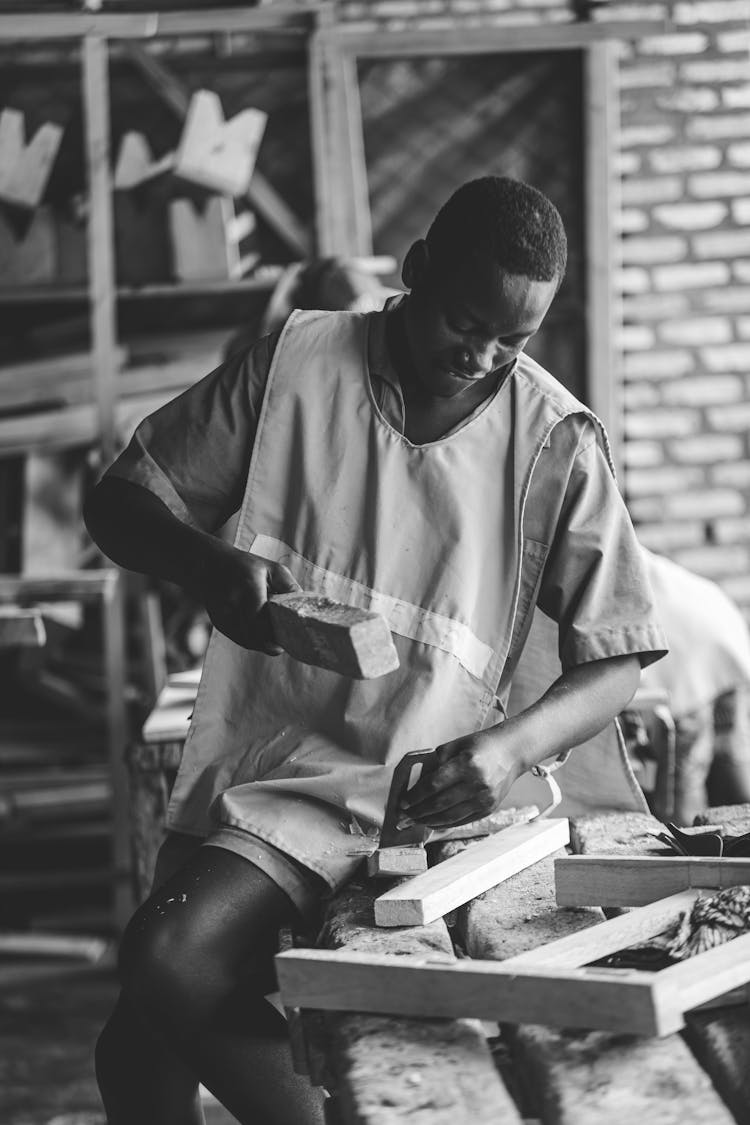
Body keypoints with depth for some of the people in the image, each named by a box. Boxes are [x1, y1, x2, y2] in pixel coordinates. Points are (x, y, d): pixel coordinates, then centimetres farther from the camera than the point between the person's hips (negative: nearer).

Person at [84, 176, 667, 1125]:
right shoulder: (297, 361, 0)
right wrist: (211, 569, -17)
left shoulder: (556, 443, -3)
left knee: (168, 964, -24)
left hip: (418, 792, -3)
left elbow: (612, 664, 0)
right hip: (262, 763, 3)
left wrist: (513, 746, -20)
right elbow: (120, 501, 5)